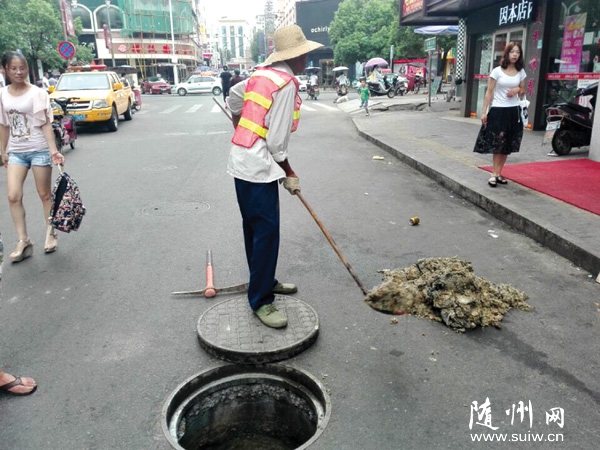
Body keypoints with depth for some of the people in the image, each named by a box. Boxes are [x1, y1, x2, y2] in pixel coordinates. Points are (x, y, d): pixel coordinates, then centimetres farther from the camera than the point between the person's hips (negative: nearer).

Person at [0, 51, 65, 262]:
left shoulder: (38, 93, -6)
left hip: (39, 150, -4)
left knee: (45, 194, 5)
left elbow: (46, 124, -8)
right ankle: (23, 241, 5)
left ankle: (50, 234, 20)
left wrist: (54, 150, -18)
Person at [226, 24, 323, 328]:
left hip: (242, 163, 10)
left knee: (255, 229, 18)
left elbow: (233, 96, 28)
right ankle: (261, 301, 3)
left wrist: (242, 130, 38)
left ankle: (264, 281, 33)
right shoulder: (287, 84, -14)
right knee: (267, 232, -5)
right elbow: (277, 141, -17)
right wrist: (289, 175, -5)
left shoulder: (262, 75, 11)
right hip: (258, 168, -10)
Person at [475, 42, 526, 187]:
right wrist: (484, 112, -11)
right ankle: (495, 174, -1)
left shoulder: (521, 72, 8)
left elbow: (522, 93, 17)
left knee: (507, 145, 5)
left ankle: (498, 173, 12)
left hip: (513, 111, 5)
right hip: (498, 110, -4)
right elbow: (489, 93, -5)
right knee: (497, 144, -5)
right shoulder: (497, 71, -5)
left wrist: (518, 90, -7)